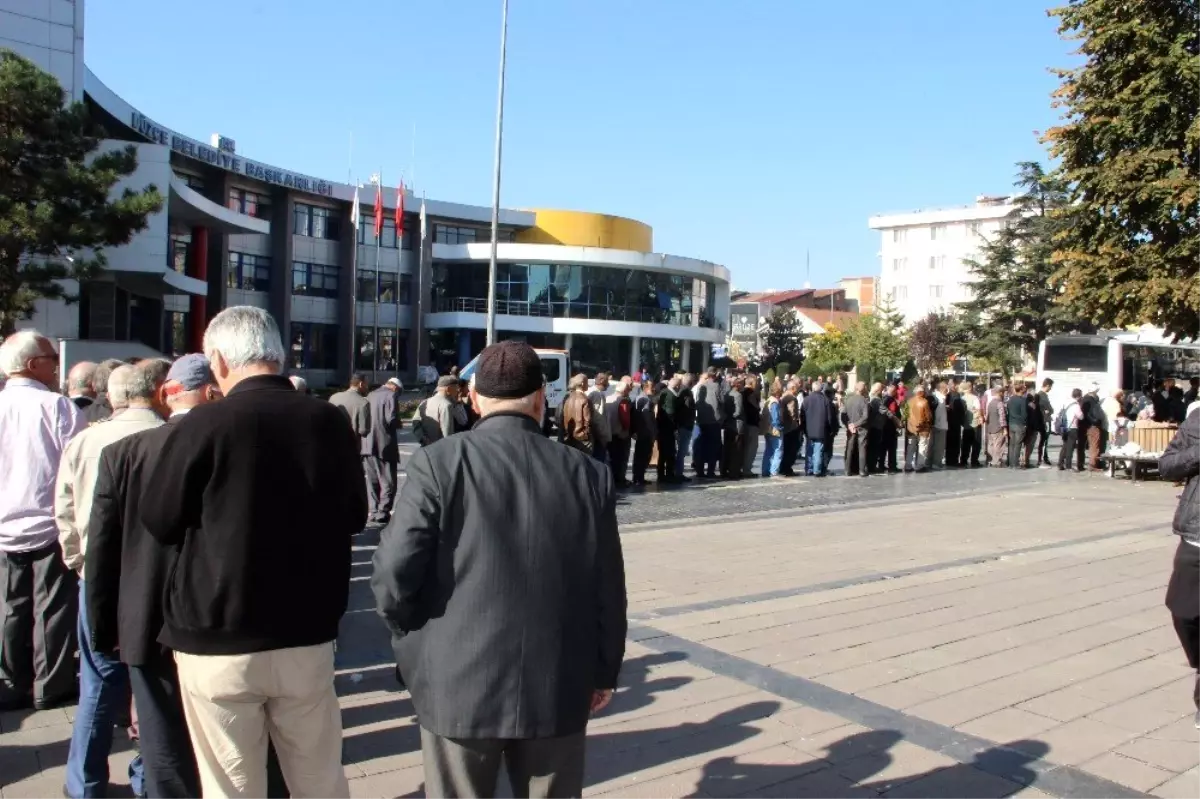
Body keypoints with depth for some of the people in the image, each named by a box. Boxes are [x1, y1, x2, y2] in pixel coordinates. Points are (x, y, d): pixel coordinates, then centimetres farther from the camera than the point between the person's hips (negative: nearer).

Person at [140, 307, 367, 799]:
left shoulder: (204, 425, -14)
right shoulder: (330, 422, -4)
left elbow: (158, 523, -2)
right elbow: (354, 516, 8)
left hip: (217, 640, -3)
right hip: (307, 637, 3)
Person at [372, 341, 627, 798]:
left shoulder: (438, 464, -10)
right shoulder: (589, 476, -3)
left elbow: (394, 572, -13)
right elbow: (608, 590, 1)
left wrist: (414, 638, 7)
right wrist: (604, 672, 15)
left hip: (458, 684, -1)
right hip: (559, 689, 2)